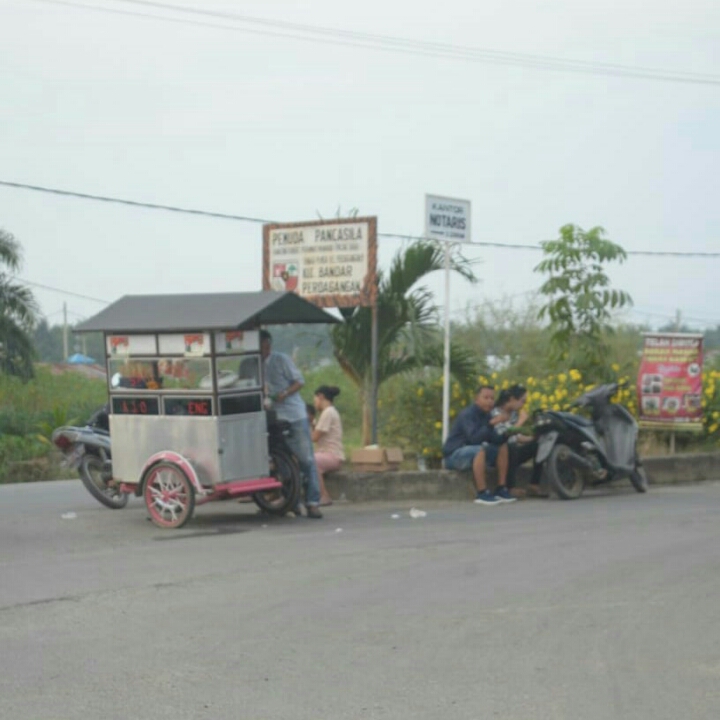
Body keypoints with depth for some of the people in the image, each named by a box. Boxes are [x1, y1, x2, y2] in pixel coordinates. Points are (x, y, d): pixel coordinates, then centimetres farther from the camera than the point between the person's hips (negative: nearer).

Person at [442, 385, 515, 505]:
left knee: (503, 446, 0)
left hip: (473, 452, 9)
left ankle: (501, 489, -4)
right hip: (454, 455, -9)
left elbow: (495, 440, 0)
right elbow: (474, 438, -33)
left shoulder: (486, 416, 4)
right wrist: (491, 423, -38)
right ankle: (482, 494, -32)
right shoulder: (467, 414, -19)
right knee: (480, 449, -35)